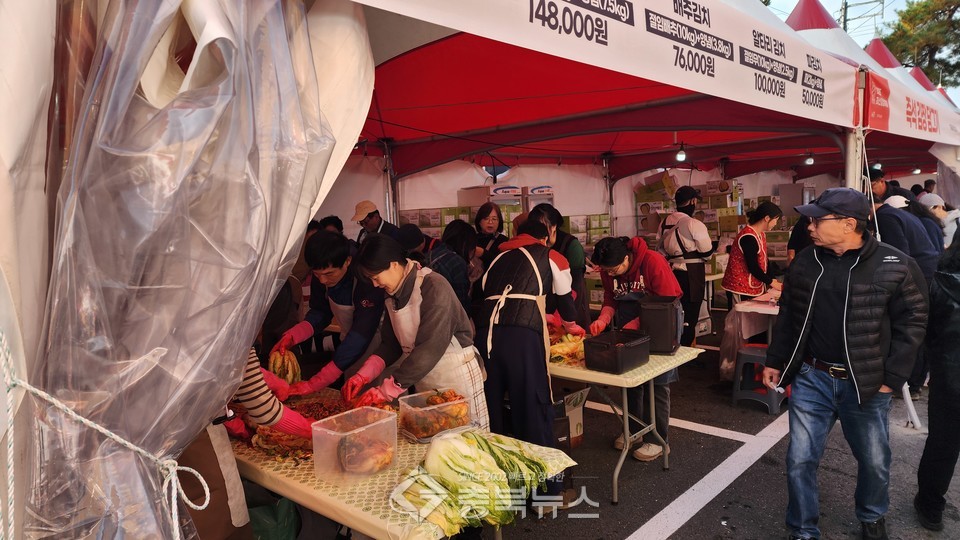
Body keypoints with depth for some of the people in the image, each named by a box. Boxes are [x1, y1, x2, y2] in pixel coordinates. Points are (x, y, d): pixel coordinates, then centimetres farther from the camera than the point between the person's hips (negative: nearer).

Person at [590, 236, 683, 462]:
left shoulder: (653, 262, -27)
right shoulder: (608, 270, -9)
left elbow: (666, 303, -23)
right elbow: (610, 299, 1)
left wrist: (636, 324, -28)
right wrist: (603, 319, -20)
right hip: (628, 330, 6)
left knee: (657, 384, 0)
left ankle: (659, 440, 12)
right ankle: (633, 430, 30)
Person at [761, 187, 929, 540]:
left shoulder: (896, 266, -10)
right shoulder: (804, 263, 1)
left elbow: (911, 323, -6)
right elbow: (787, 317, 9)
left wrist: (892, 377, -9)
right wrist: (775, 362, 9)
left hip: (866, 385, -2)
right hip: (811, 379, 2)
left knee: (874, 461, 16)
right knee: (801, 460, 4)